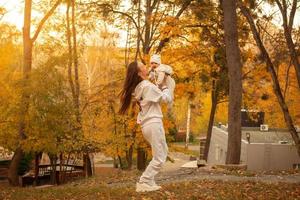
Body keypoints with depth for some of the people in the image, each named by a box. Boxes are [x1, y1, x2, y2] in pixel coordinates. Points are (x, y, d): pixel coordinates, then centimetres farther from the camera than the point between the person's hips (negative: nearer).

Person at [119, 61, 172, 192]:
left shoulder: (136, 88, 11)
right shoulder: (148, 86, -13)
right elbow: (167, 99, -10)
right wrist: (164, 87, 8)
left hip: (146, 125, 9)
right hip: (153, 124, -9)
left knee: (162, 152, 17)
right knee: (159, 158, -4)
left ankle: (148, 181, 14)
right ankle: (143, 183, -6)